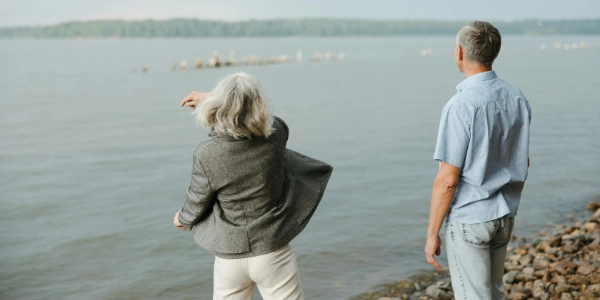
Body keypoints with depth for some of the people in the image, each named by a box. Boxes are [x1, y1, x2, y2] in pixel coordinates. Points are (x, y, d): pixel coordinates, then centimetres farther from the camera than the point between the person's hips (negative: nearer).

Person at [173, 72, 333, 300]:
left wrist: (184, 220, 21)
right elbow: (257, 116, 10)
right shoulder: (274, 136, -15)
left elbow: (197, 203, -3)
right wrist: (209, 98, 14)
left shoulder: (206, 154, -18)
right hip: (273, 252, 0)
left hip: (230, 255, 0)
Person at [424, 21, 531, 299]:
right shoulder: (517, 98, 1)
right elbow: (522, 163, 11)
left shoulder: (461, 105, -21)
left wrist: (432, 233, -11)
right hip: (505, 216, 7)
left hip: (468, 219, -7)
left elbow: (447, 180, -20)